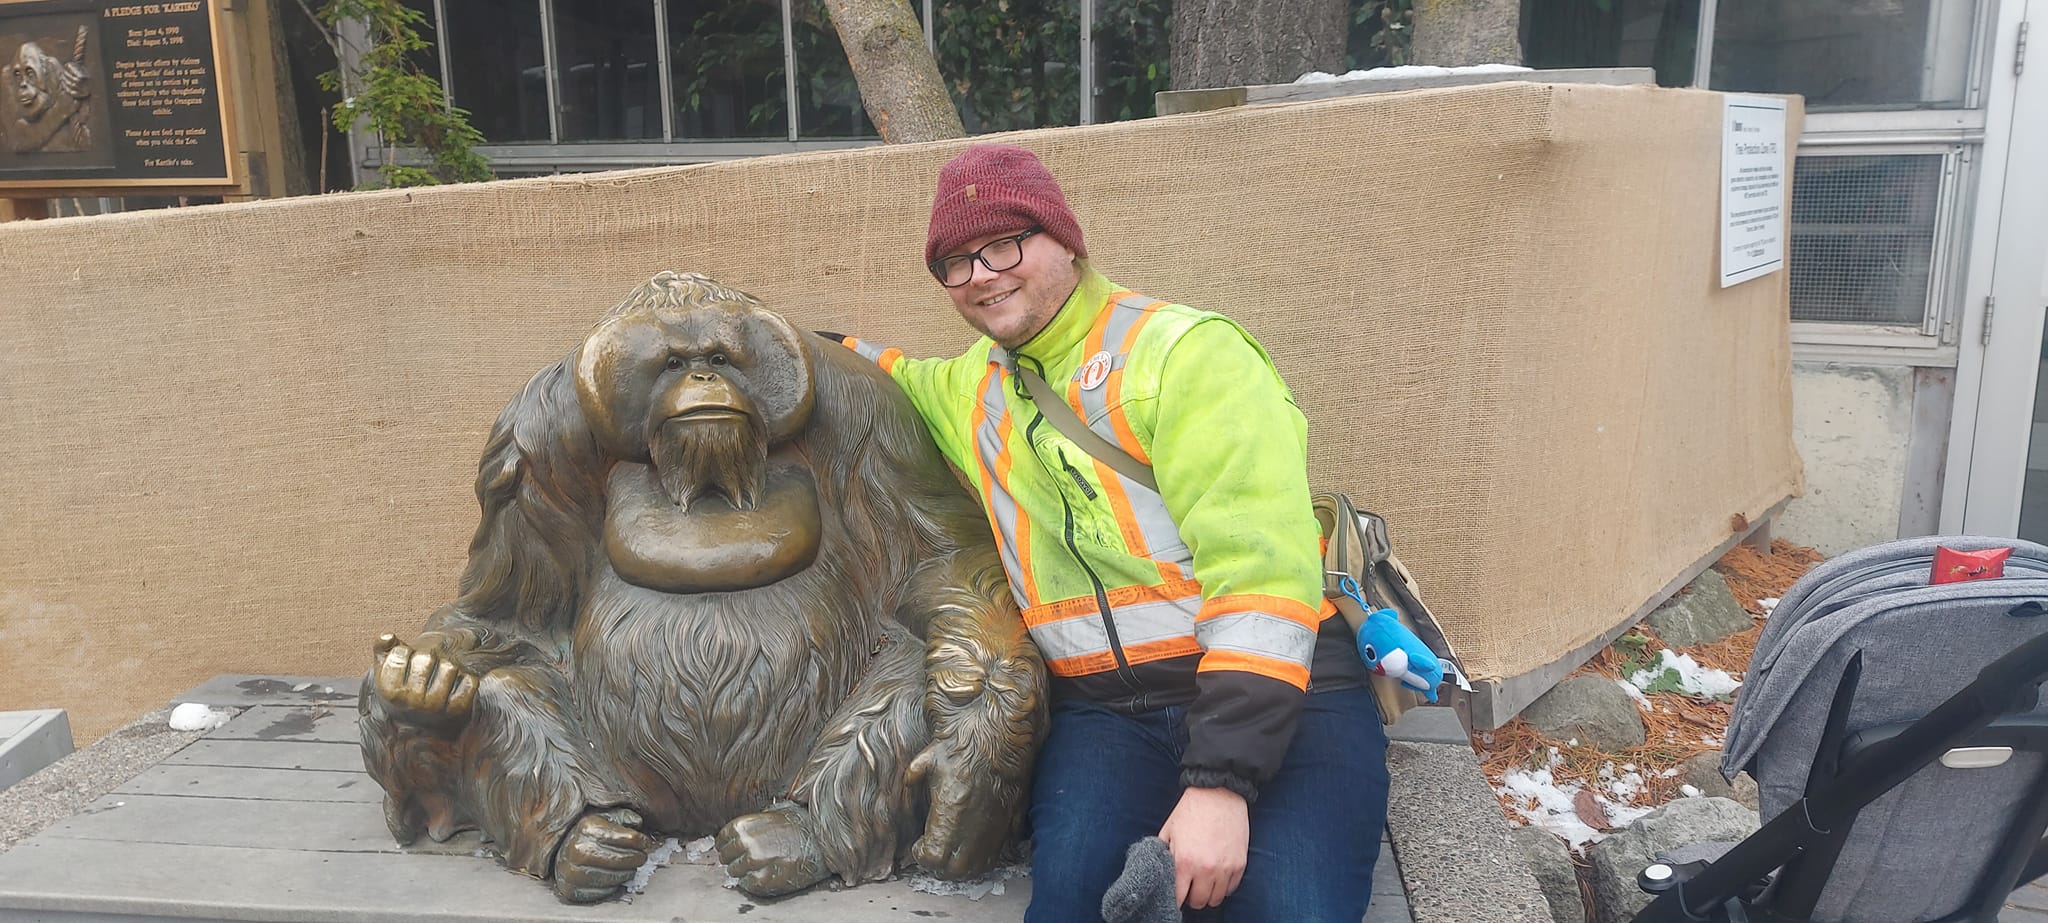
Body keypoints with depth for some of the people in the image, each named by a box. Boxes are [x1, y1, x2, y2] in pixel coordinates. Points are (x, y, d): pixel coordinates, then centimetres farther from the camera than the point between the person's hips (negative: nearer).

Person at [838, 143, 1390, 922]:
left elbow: (1262, 568, -16)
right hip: (1107, 716, 3)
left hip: (1276, 693, -3)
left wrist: (1221, 779, -23)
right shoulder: (970, 387, 15)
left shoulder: (1186, 351, -6)